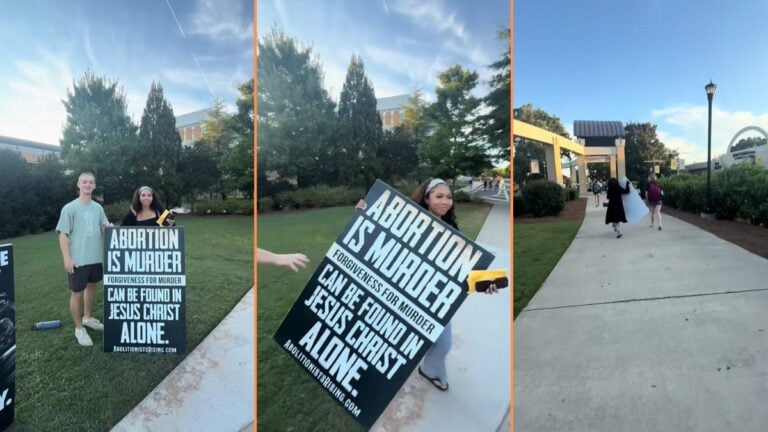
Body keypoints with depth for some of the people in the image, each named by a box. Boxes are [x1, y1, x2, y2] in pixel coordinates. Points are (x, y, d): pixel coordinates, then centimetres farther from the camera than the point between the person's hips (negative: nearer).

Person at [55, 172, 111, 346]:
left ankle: (87, 317, 40)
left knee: (91, 286, 20)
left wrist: (110, 227, -10)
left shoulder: (98, 207, 6)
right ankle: (79, 329, 15)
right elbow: (63, 234, -11)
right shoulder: (70, 208, -10)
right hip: (78, 259, -6)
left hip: (96, 257, 6)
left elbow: (105, 226, 15)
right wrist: (67, 258, -16)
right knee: (77, 293, 2)